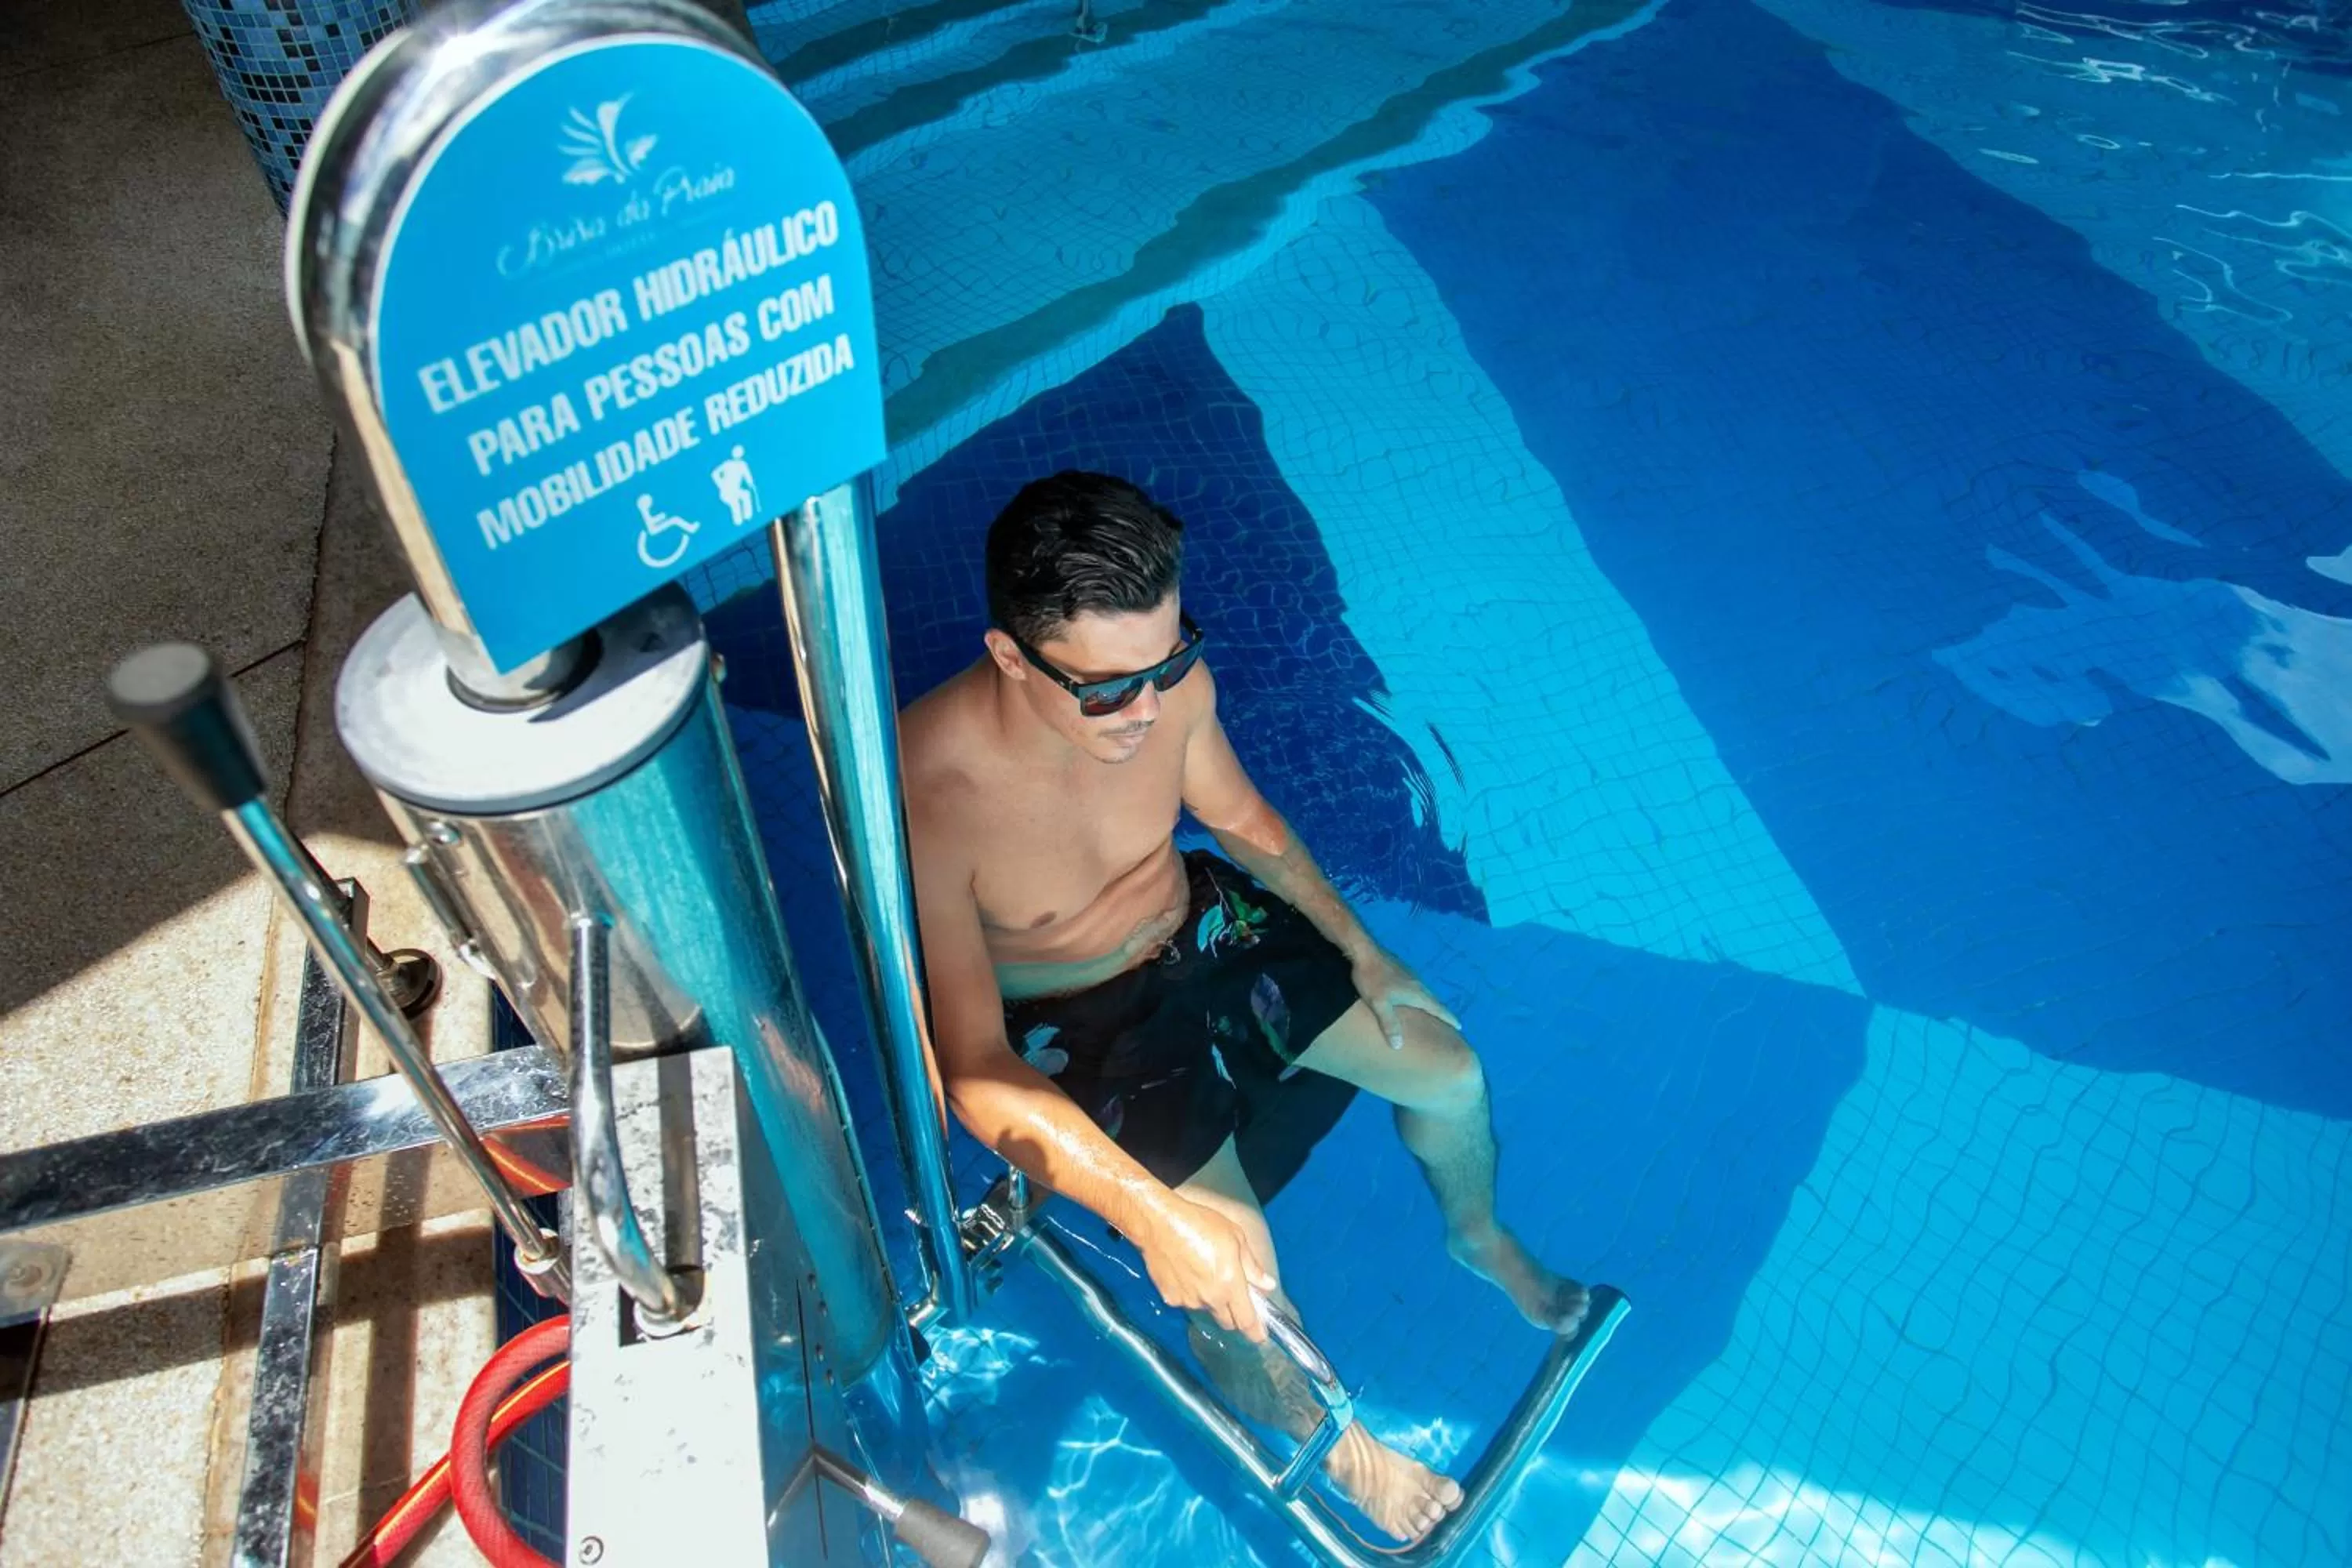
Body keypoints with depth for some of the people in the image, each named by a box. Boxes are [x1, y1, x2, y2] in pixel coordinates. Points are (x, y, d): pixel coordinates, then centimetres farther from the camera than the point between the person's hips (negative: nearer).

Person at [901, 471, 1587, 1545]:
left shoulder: (1170, 681, -20)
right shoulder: (925, 802, -35)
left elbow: (1238, 817, 2)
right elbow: (975, 1071, -31)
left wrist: (1361, 949, -1)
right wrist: (1153, 1216, -39)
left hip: (1200, 925, 5)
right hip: (1069, 1030, -4)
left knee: (1449, 1073, 4)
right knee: (1236, 1285, -16)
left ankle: (1478, 1234, 40)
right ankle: (1326, 1439, 20)